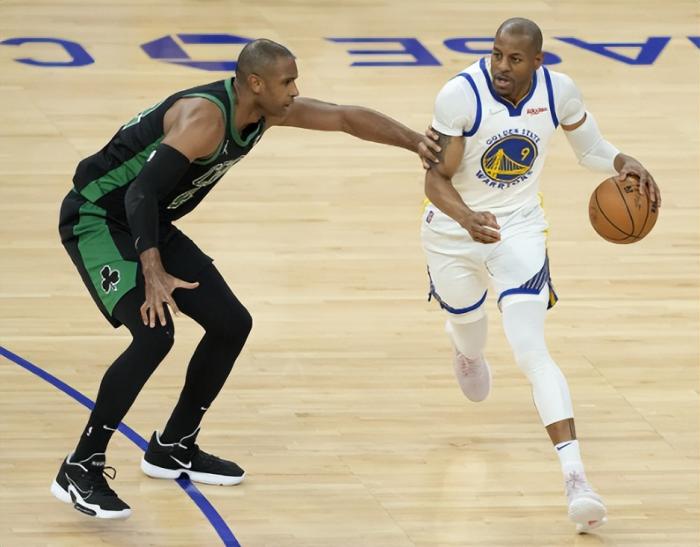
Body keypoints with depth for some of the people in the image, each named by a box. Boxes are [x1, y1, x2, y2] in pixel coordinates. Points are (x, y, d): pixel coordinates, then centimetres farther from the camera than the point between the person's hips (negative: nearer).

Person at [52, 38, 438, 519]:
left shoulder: (268, 111, -3)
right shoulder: (204, 117, -30)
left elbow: (347, 118, 7)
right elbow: (141, 191, -35)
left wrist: (414, 141, -3)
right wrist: (153, 274, -44)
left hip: (151, 225, 10)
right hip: (98, 218, -10)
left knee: (231, 324, 9)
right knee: (155, 332, -27)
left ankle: (174, 448, 24)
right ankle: (80, 470, -18)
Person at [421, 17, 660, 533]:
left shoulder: (558, 91, -15)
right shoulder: (461, 95, -25)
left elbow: (591, 147, 3)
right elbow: (436, 178, -22)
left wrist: (624, 163, -19)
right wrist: (467, 218, -42)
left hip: (520, 229, 0)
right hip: (454, 229, 0)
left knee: (532, 351, -17)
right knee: (467, 328, 25)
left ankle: (576, 479, -28)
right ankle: (470, 352, 68)